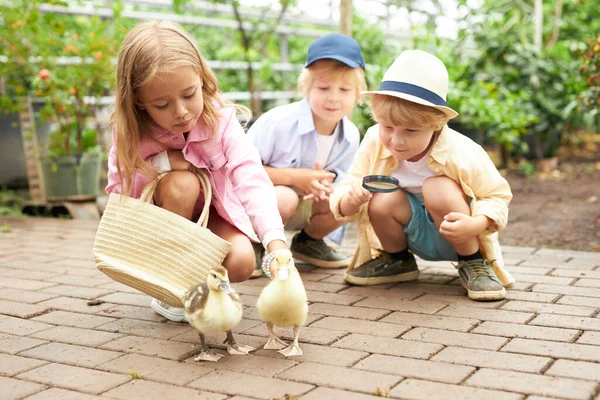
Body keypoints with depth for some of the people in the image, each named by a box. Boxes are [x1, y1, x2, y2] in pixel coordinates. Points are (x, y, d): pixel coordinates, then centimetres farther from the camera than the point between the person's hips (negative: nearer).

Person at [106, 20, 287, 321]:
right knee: (181, 184, -33)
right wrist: (159, 164, -31)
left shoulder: (220, 119, -25)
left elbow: (252, 179, -37)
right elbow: (117, 191, -15)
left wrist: (275, 241, -52)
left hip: (212, 214, 0)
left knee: (241, 262, -29)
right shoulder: (129, 131, -21)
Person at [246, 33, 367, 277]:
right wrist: (294, 178, -32)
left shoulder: (351, 136, -10)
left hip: (304, 204, 6)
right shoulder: (278, 122, -27)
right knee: (285, 199, -38)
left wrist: (325, 180, -23)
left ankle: (308, 241, 12)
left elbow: (338, 175, 3)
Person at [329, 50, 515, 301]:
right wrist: (350, 200, -38)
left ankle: (474, 264, -7)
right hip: (415, 237, 3)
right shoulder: (374, 143, -17)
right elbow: (343, 199, -13)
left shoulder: (461, 153, -25)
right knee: (382, 200, -27)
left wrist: (474, 225, -34)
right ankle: (398, 261, 6)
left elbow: (498, 197, -13)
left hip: (454, 234, -3)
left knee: (439, 188, -32)